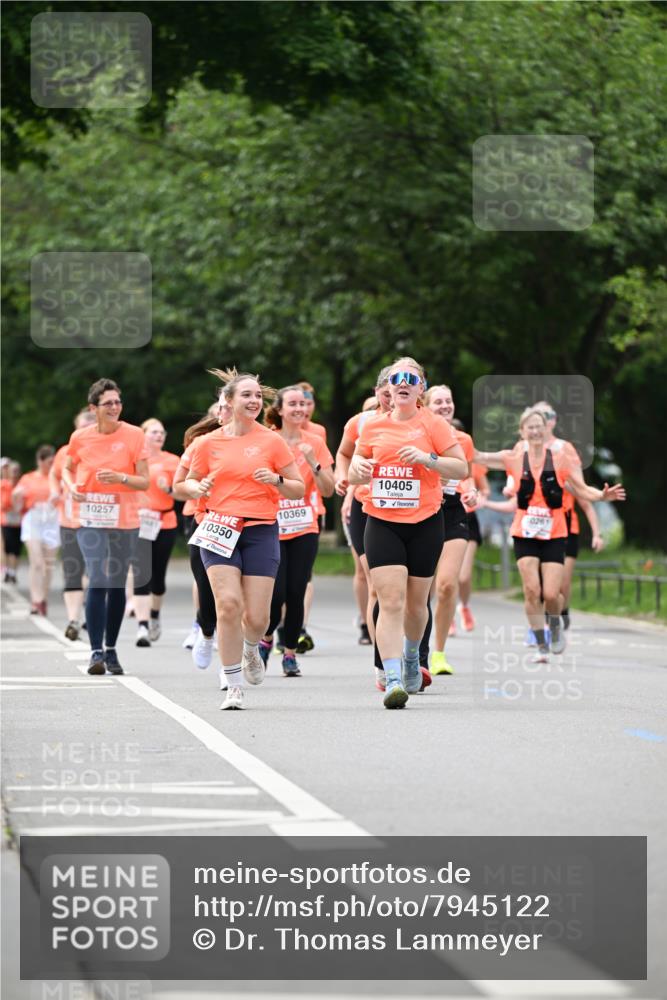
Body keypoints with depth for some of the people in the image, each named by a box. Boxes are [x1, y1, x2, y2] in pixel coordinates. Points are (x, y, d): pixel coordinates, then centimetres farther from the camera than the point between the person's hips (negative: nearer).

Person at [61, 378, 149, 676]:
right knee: (97, 581, -16)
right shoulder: (80, 437, -1)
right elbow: (68, 468, 17)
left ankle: (111, 650, 23)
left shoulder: (134, 435, -4)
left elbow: (144, 482, -3)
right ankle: (96, 652, -15)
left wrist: (120, 478, -22)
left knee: (117, 585, 9)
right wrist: (72, 487, -4)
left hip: (125, 520, 1)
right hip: (90, 520, -1)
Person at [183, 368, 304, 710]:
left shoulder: (272, 441, 3)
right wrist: (197, 489, -5)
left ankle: (250, 648, 35)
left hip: (261, 531, 0)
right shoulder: (209, 443, 6)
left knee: (257, 616, -4)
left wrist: (276, 480, -13)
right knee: (228, 603, -17)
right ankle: (234, 687, -7)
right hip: (220, 530, 0)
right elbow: (188, 481, 17)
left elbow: (299, 490, 7)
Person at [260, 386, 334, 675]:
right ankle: (266, 638, 19)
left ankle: (290, 653, 12)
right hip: (272, 529, -2)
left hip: (304, 531, 2)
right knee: (276, 594, -10)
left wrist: (313, 462, -12)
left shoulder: (315, 444, 4)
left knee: (296, 594, -3)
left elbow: (328, 490, 2)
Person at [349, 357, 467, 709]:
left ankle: (411, 656, 42)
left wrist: (427, 458, -18)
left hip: (425, 523, -1)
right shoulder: (373, 427, 9)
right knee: (390, 600, -14)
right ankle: (393, 680, -21)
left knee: (415, 603, 10)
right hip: (382, 523, 1)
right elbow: (353, 474, 18)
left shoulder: (433, 424, 0)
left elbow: (461, 469, -3)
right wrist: (359, 469, -5)